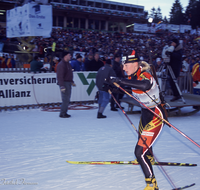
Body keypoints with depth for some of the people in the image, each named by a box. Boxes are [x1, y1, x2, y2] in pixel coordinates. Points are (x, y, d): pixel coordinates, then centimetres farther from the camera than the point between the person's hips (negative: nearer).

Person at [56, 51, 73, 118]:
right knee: (65, 99, -9)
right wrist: (62, 86, -24)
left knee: (67, 99, 11)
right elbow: (60, 76, -20)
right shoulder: (61, 64, -16)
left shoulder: (68, 64, 15)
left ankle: (64, 112, 19)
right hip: (64, 83, -10)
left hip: (68, 83, 10)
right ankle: (62, 114, -2)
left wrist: (72, 81, 24)